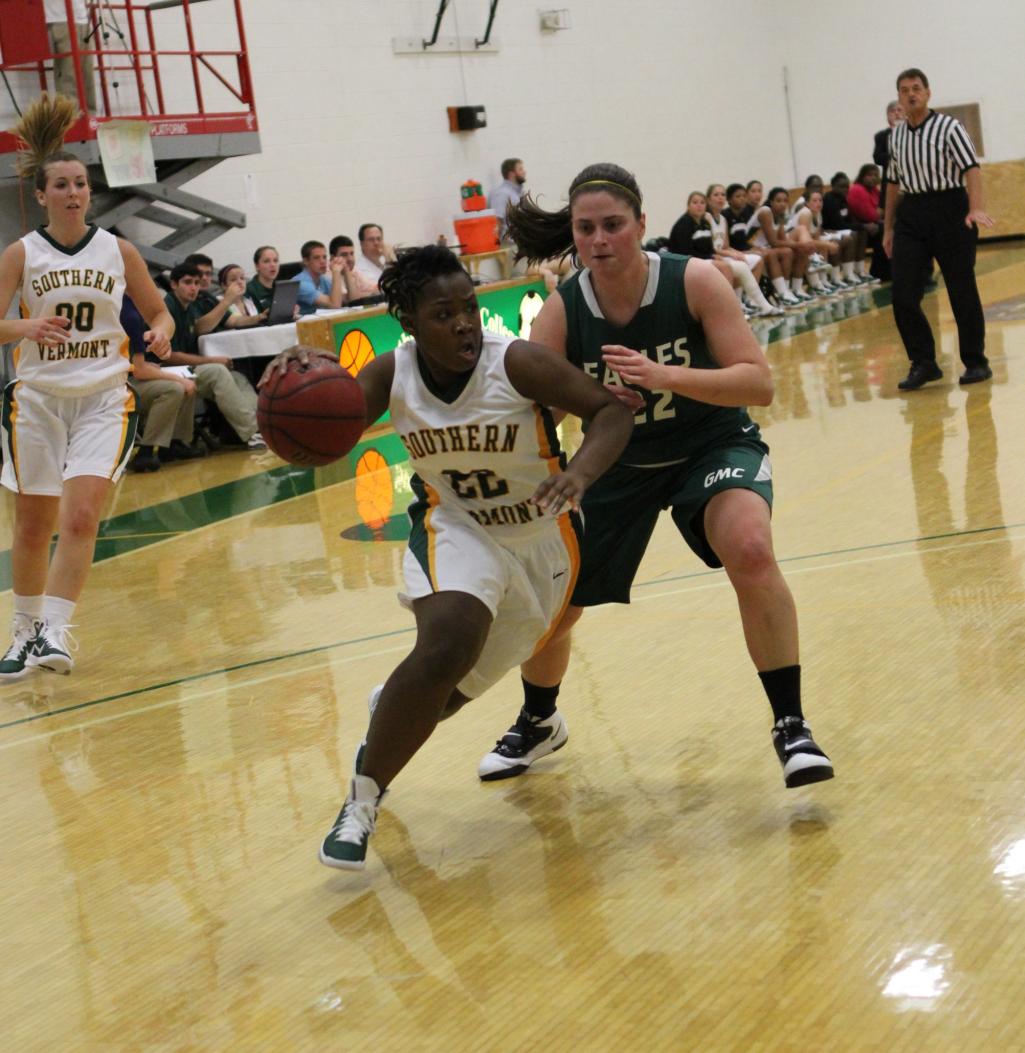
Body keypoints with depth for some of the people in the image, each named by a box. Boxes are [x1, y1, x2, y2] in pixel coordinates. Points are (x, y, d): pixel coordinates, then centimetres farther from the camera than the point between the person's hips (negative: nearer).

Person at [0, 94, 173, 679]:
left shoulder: (118, 251, 2)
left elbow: (158, 311, 12)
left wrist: (161, 333, -11)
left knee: (81, 516, -17)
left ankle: (56, 631, -16)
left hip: (105, 398, 0)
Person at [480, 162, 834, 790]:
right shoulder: (560, 313, -18)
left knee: (750, 551, -33)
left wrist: (665, 375, -41)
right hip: (618, 462, 3)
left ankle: (791, 726, -19)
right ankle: (538, 723, 41)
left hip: (713, 444, -3)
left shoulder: (694, 281, -23)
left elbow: (759, 384, -27)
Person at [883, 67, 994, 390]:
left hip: (949, 209, -5)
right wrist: (888, 227, 19)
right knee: (903, 293, -4)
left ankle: (976, 361, 13)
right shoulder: (896, 136, 12)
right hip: (910, 214, 5)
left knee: (962, 290, 1)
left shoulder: (949, 128, -5)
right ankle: (923, 363, 6)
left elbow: (971, 168, -14)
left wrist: (976, 208, -29)